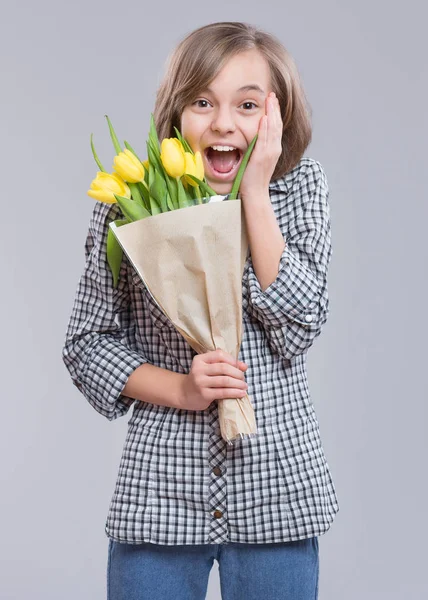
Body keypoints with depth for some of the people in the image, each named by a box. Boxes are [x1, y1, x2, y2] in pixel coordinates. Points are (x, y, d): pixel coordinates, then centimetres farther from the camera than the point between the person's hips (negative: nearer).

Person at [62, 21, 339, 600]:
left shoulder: (301, 187, -1)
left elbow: (299, 328, -11)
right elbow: (88, 341, 2)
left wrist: (253, 193, -14)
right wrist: (180, 389, -14)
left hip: (277, 488, 1)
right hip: (160, 492, 0)